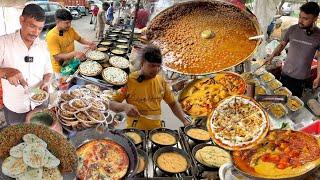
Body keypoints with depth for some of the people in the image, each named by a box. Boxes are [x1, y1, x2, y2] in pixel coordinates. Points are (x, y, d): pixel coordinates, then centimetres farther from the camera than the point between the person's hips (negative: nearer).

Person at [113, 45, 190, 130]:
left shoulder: (161, 81, 4)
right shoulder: (129, 80, -6)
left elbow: (173, 103, 13)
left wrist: (184, 121, 1)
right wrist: (125, 107, -20)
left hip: (157, 131, 3)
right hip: (134, 131, -3)